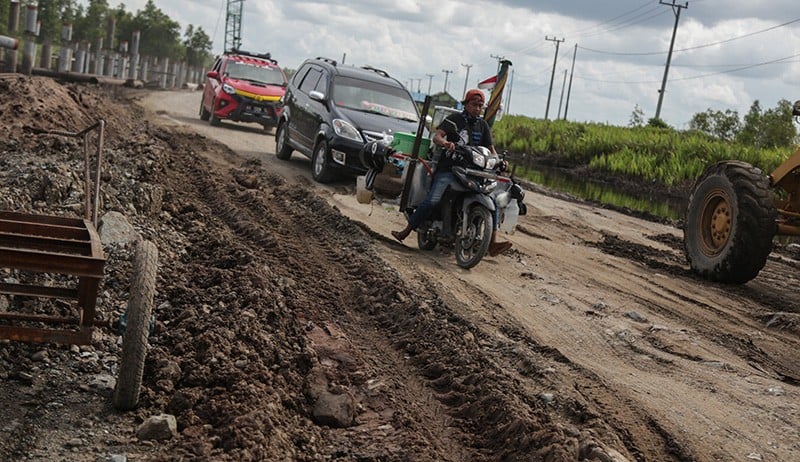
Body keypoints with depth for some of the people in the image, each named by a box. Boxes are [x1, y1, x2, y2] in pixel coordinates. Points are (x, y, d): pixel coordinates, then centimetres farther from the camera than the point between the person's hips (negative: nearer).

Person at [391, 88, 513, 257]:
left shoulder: (483, 125, 16)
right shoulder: (454, 119, 1)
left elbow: (490, 148, 15)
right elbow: (436, 136, -11)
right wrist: (445, 143, -34)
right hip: (448, 168, -4)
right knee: (432, 200, -21)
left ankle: (492, 243, -16)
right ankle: (406, 231, -9)